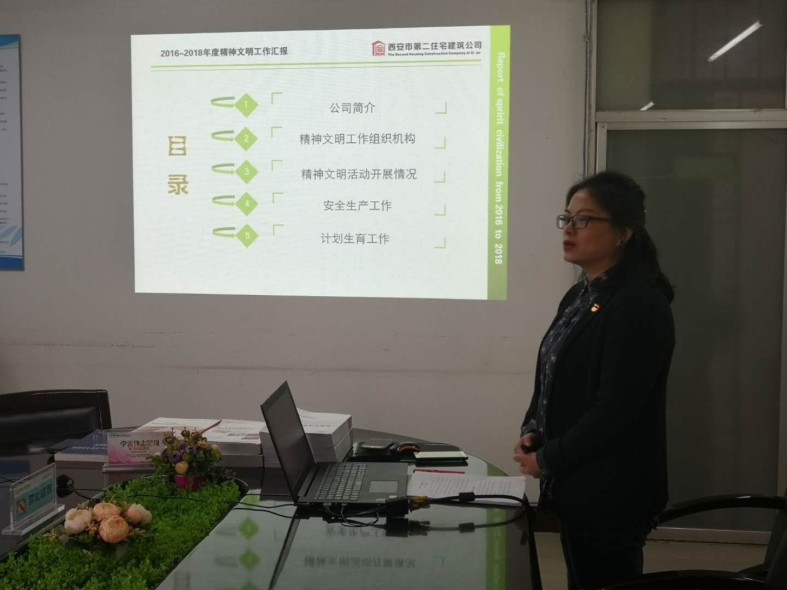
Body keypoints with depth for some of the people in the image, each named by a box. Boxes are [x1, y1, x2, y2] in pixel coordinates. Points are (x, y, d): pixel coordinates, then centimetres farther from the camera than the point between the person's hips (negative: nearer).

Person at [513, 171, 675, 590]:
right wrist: (532, 433, 1)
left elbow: (616, 409, -22)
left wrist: (547, 459, -14)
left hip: (611, 494, -9)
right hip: (576, 484, 9)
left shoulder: (639, 305, -17)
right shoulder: (578, 297, 11)